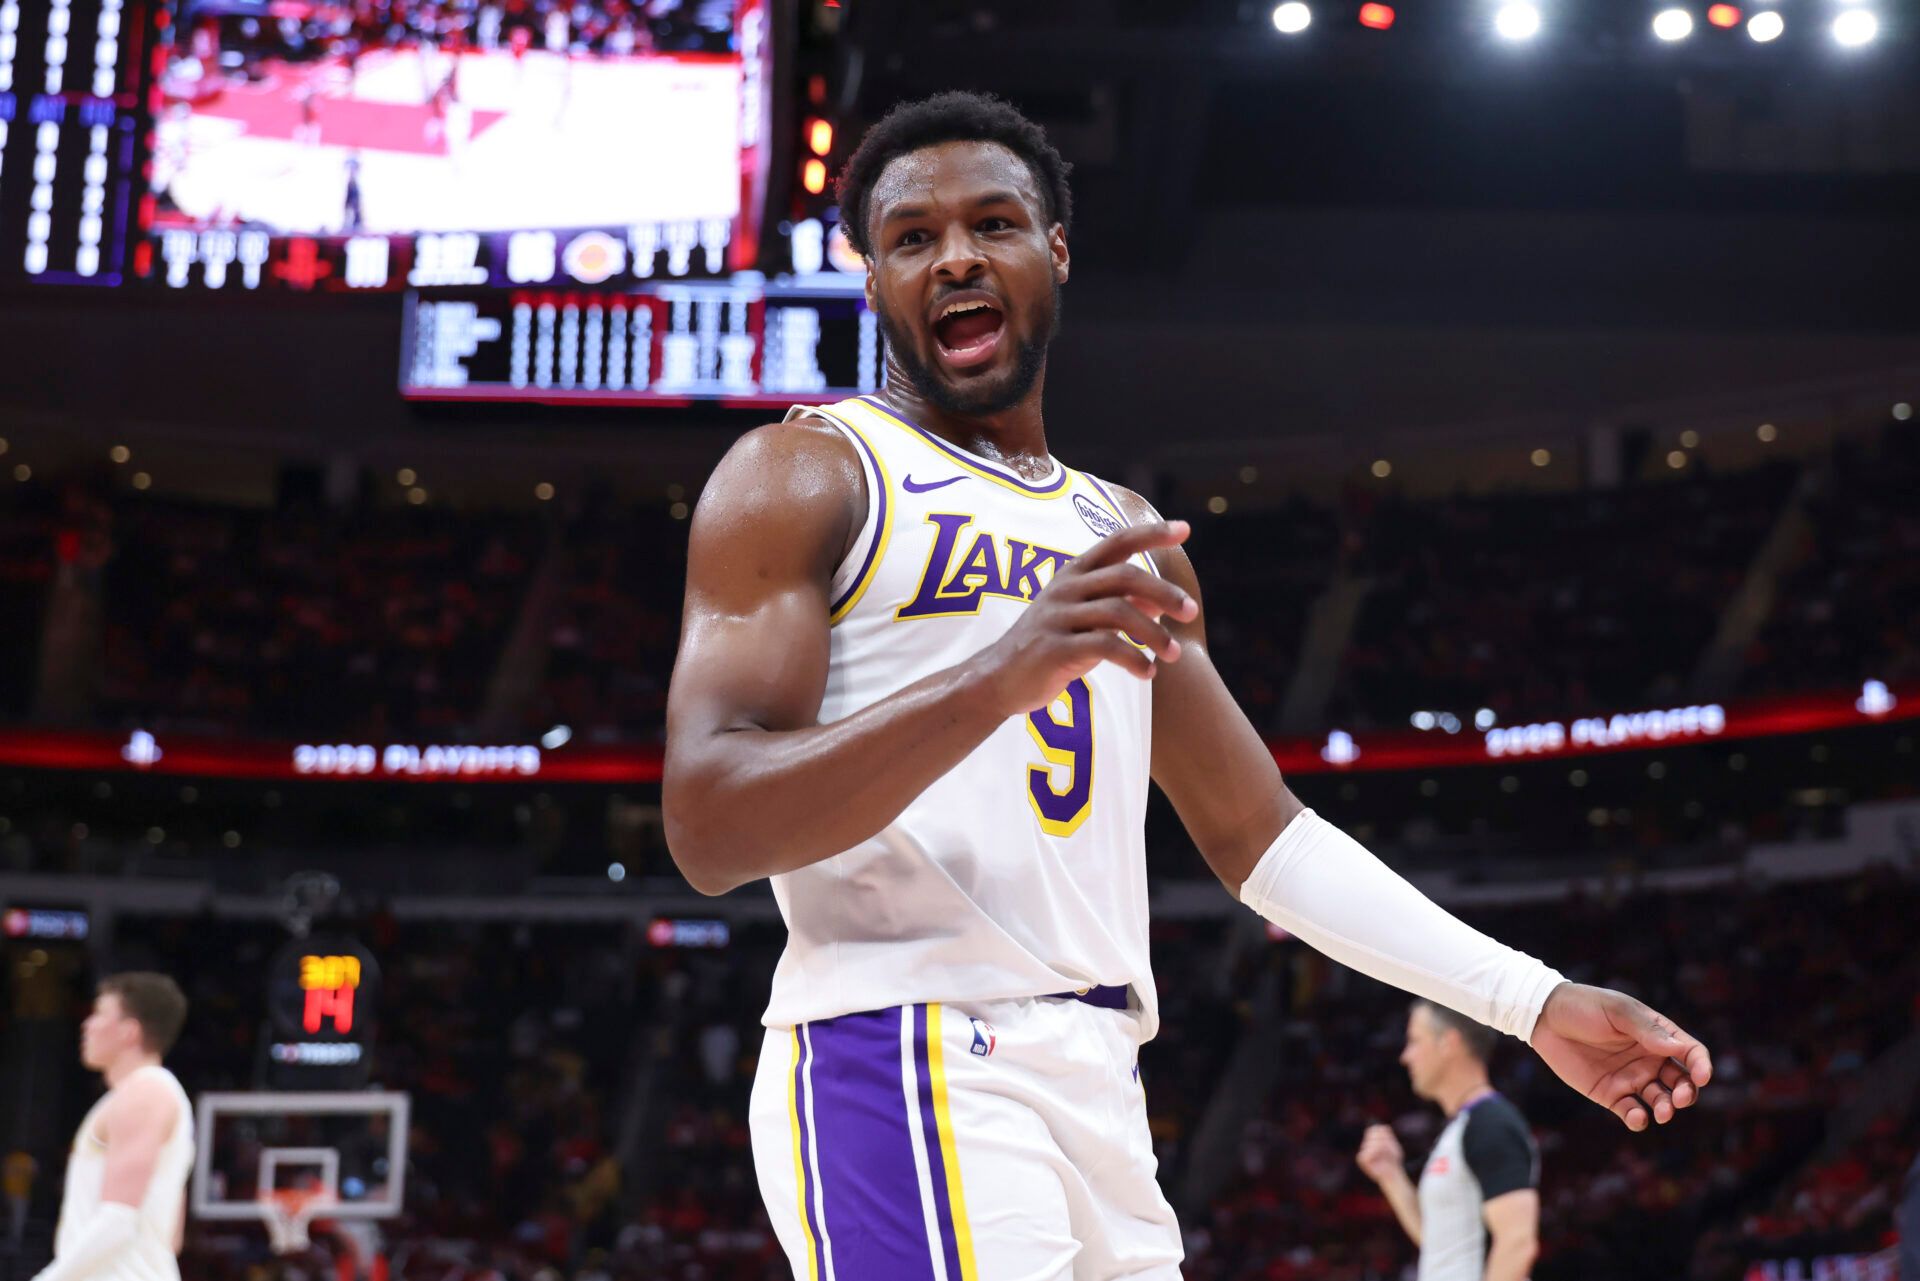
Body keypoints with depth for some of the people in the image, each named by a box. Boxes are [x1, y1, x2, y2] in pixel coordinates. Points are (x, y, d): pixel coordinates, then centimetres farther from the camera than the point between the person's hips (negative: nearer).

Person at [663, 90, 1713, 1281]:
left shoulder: (1123, 534, 21)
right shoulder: (803, 477, 0)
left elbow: (1260, 835, 22)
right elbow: (707, 830, -13)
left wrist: (1530, 1000, 14)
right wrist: (997, 675, -26)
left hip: (1098, 1089, 7)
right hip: (906, 1067, -7)